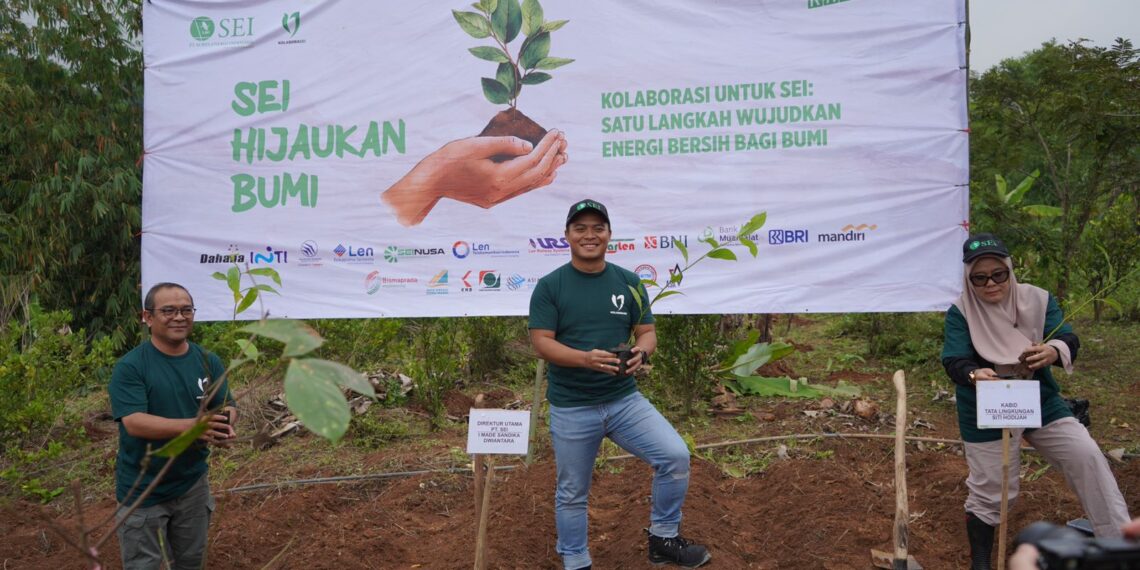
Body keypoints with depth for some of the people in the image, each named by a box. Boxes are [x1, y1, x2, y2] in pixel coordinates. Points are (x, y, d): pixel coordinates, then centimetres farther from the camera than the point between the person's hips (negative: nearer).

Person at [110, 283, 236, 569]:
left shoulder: (208, 361, -1)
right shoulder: (129, 366, -15)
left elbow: (228, 406, 2)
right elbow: (134, 422, -24)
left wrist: (225, 425, -23)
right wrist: (192, 425, -38)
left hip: (193, 485, 5)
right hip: (143, 492, -4)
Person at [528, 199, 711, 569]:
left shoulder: (628, 283, 5)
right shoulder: (549, 286, -5)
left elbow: (647, 332, 5)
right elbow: (542, 342, -10)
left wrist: (640, 351, -19)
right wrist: (586, 359, -27)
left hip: (625, 399, 2)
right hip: (571, 408, -2)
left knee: (675, 456, -13)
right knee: (572, 493, 10)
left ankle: (663, 539, 8)